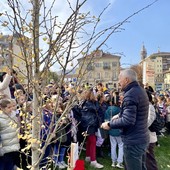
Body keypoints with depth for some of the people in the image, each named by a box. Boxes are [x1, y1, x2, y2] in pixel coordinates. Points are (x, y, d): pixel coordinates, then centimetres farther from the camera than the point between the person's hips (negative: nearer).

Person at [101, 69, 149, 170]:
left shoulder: (130, 94, -23)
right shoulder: (141, 90, 9)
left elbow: (128, 121, -30)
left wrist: (109, 124, -18)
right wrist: (120, 115, 15)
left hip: (133, 141, -10)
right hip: (142, 138, 10)